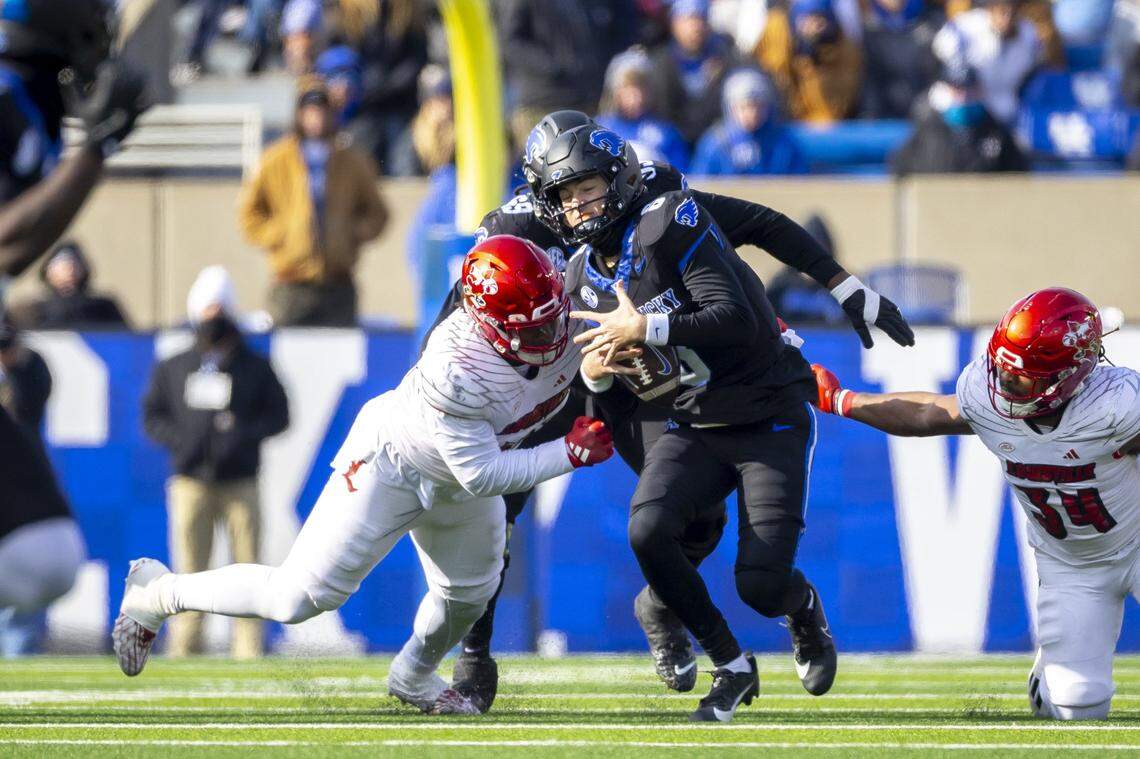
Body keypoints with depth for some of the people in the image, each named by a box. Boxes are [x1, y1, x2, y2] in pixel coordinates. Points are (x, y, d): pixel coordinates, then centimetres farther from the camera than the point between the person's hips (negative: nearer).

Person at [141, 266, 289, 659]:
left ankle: (249, 652, -2)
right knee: (190, 569, -2)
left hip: (241, 482, -1)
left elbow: (278, 416, 8)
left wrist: (244, 435, -10)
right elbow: (152, 416, 13)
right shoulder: (173, 368, 12)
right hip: (191, 480, 1)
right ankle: (184, 651, 1)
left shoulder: (254, 367, 8)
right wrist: (180, 439, -6)